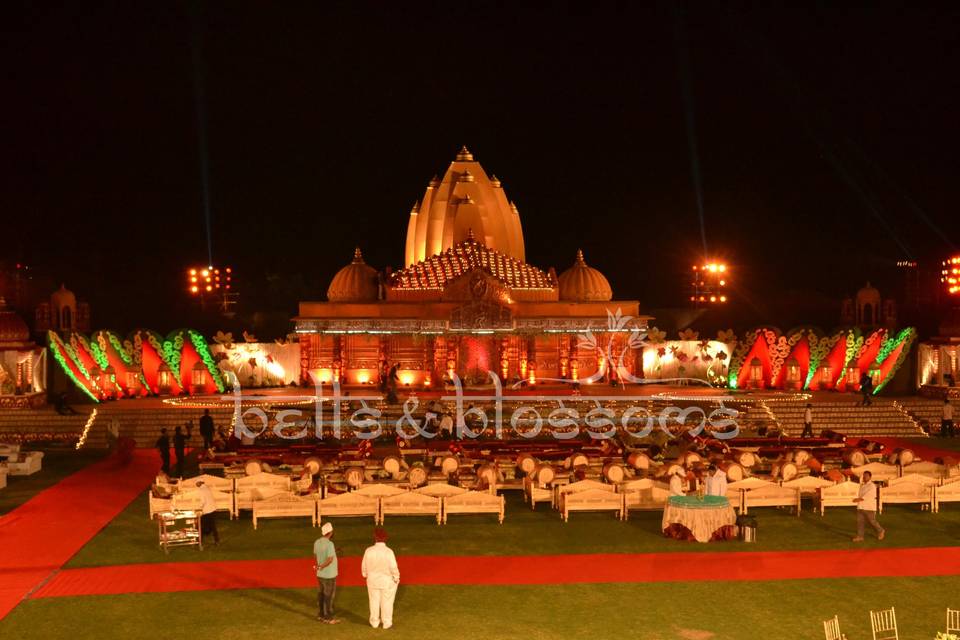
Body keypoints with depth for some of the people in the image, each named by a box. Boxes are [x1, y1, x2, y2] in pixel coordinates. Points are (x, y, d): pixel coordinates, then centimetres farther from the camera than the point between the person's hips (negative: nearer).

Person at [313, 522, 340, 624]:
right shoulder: (329, 544, -25)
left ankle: (321, 615, 26)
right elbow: (330, 560, -27)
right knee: (329, 597, 2)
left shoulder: (317, 542, 0)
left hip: (320, 574, 8)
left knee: (321, 595, 16)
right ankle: (328, 618, 9)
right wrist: (320, 567, -13)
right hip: (329, 575, -8)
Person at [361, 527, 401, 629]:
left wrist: (366, 575, 15)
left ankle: (374, 622, 27)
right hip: (387, 581, -2)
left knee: (374, 601, 17)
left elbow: (364, 566, -3)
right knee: (387, 602, 12)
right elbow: (393, 567, -20)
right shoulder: (388, 552, -23)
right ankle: (387, 623, 21)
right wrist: (396, 578, -3)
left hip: (373, 581, 2)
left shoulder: (369, 551, -14)